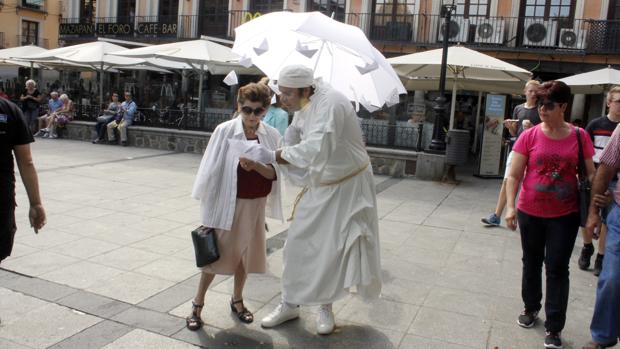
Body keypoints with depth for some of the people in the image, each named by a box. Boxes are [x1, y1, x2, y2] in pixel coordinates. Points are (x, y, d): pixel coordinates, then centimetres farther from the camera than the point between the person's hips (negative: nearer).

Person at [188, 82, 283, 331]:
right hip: (228, 204, -3)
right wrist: (207, 211, -6)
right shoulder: (225, 131, -12)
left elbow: (274, 174, -4)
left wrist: (256, 166, -26)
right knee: (216, 254, 7)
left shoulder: (271, 135, -4)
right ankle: (197, 303, 24)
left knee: (245, 253, 16)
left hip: (255, 205, 3)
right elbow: (211, 170, -8)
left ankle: (237, 300, 36)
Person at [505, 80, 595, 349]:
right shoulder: (529, 136, -7)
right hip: (530, 213, 1)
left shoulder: (579, 137, -5)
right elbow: (514, 176, -5)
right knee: (531, 262, 17)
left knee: (557, 269, 3)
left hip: (565, 215, -1)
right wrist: (510, 206, -15)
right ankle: (531, 308, 38)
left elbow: (591, 174, 2)